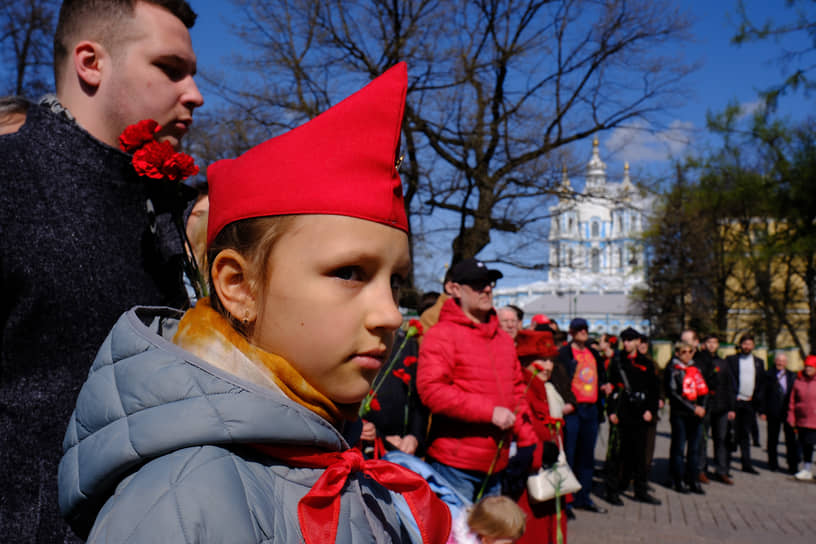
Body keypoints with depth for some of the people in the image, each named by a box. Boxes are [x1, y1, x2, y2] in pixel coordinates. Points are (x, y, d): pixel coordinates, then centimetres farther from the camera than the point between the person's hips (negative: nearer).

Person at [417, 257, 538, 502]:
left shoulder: (504, 339, 14)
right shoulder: (441, 335, -9)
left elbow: (517, 392, 20)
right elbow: (431, 390, -21)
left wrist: (527, 441, 11)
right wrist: (489, 411, -21)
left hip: (496, 465, 7)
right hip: (454, 466, -7)